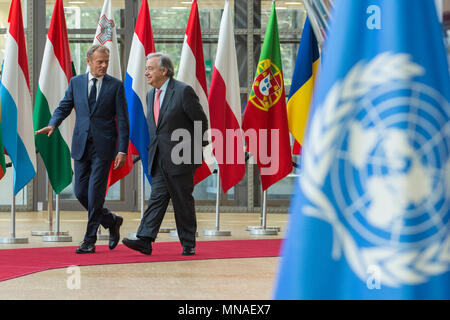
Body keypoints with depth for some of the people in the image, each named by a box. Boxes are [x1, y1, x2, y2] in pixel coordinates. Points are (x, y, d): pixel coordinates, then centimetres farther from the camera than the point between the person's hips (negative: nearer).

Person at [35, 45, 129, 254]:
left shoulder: (115, 86, 0)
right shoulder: (76, 82, 9)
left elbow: (123, 120, -2)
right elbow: (64, 107, 10)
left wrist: (122, 150, -9)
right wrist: (52, 124, -12)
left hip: (103, 147, -4)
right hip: (81, 146, 4)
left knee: (95, 194, -6)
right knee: (81, 193, 4)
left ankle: (89, 241, 3)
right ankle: (112, 222, 25)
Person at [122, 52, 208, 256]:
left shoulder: (183, 91, -11)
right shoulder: (151, 95, 13)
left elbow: (200, 121, -7)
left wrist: (197, 148, -1)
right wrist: (153, 147, 16)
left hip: (181, 158, -6)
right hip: (159, 160, 6)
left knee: (183, 202, 1)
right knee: (157, 198, -1)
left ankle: (188, 244, 10)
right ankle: (145, 240, -9)